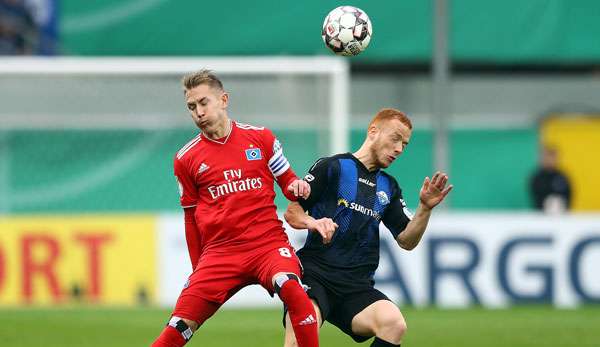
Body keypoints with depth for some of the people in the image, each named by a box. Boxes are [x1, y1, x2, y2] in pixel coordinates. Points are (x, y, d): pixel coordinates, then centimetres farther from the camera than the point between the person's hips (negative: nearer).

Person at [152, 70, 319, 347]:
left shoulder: (260, 137, 6)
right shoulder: (186, 159, 9)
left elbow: (287, 181, 16)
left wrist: (297, 187, -9)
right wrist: (198, 270, 19)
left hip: (268, 243, -1)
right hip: (219, 251, 1)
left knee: (290, 287, -34)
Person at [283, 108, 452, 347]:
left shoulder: (389, 187, 20)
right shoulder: (333, 167, 4)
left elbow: (406, 241, 16)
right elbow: (291, 213, 3)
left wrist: (425, 208, 0)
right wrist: (313, 222, -19)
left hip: (357, 286, 4)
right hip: (315, 272, -4)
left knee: (394, 324, -28)